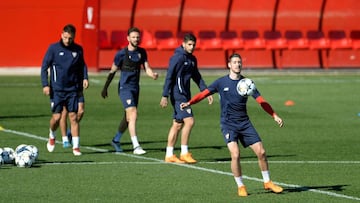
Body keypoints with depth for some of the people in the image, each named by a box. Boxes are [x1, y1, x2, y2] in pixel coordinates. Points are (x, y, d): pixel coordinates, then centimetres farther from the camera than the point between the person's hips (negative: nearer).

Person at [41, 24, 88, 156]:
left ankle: (76, 147, 1)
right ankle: (52, 136, 26)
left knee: (73, 117, -3)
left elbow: (82, 66, 19)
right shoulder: (53, 48, -4)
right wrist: (45, 84, -9)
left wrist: (84, 78, 2)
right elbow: (44, 67, -1)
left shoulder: (78, 49, 4)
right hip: (57, 89, -2)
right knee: (56, 117, -5)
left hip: (73, 89, 2)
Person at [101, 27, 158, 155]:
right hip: (125, 88, -6)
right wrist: (105, 88, 5)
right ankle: (136, 146, -22)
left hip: (135, 88, 6)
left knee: (128, 117, 14)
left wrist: (153, 75, -20)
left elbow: (147, 68, 3)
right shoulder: (122, 54, -7)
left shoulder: (141, 52, 8)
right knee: (133, 114, -19)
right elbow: (112, 71, 1)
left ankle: (116, 140, 33)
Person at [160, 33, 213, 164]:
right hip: (178, 95, -9)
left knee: (177, 124, 9)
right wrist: (165, 96, -20)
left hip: (185, 95, 9)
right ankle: (184, 153, -9)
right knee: (189, 121, -14)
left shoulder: (192, 59, 14)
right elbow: (169, 77, -16)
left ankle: (169, 155, 12)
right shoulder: (177, 58, -13)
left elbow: (197, 77, 23)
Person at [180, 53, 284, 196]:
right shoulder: (221, 82, -1)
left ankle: (267, 182, 19)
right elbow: (204, 93, -2)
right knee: (235, 154, -20)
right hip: (228, 124, -3)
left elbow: (261, 101, 2)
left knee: (261, 152, -2)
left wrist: (275, 116, -6)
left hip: (244, 123, 3)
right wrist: (189, 103, -17)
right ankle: (240, 187, -3)